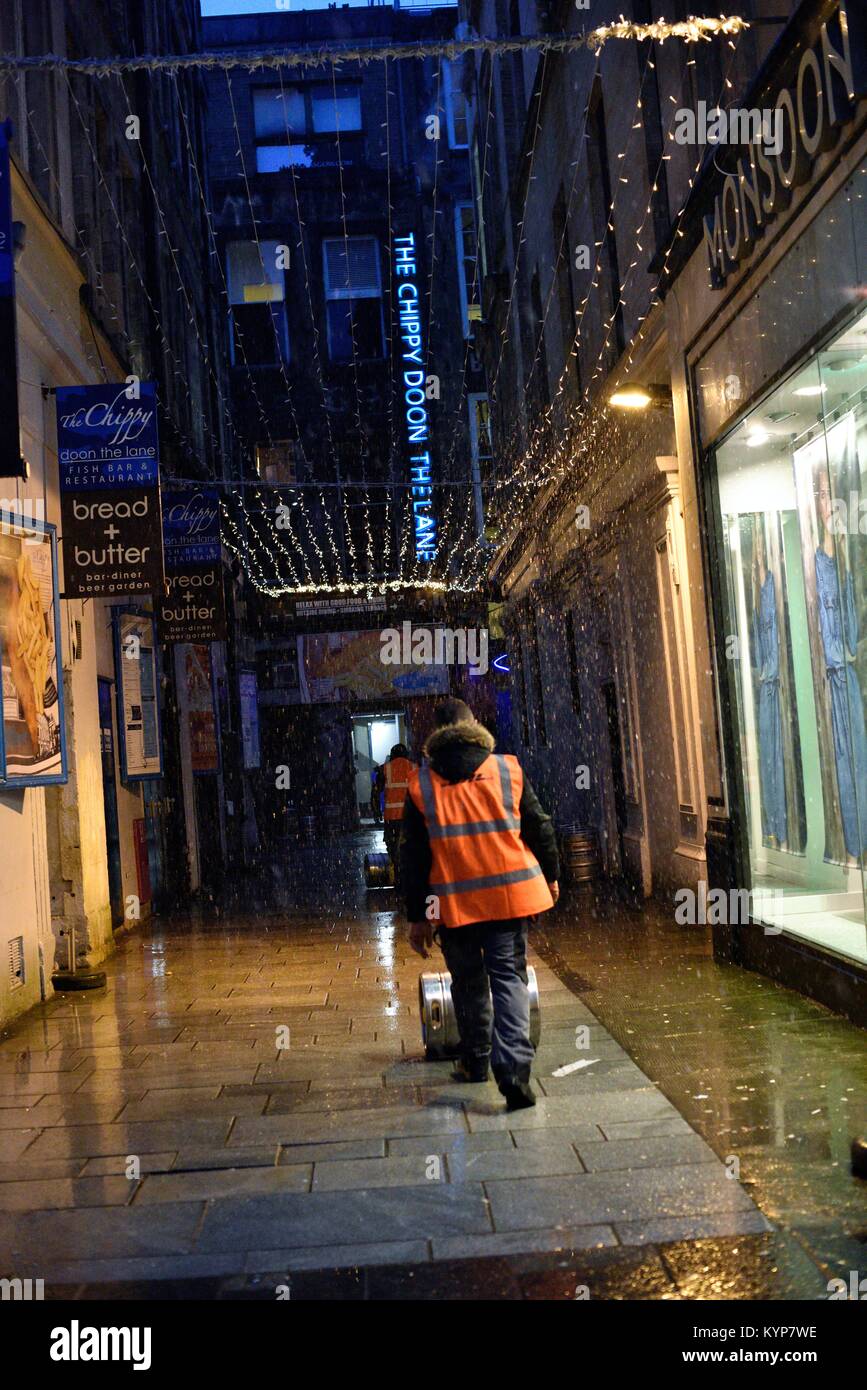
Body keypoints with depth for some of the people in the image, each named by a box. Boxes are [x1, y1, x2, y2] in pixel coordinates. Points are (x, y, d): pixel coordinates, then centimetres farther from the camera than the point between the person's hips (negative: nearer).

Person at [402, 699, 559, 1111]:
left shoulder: (420, 784, 0)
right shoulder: (508, 769, 1)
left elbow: (414, 856, 1)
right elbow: (539, 827, 7)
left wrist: (418, 916, 7)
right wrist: (550, 876, 23)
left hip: (454, 902, 0)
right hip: (510, 895, 0)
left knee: (468, 983, 17)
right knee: (509, 977, 3)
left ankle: (475, 1062, 29)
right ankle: (513, 1069, -10)